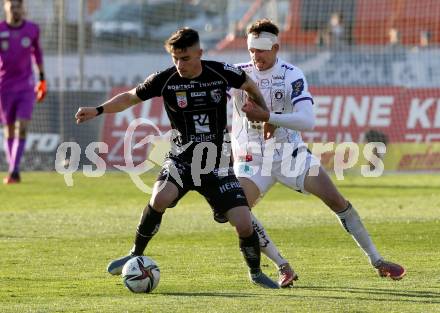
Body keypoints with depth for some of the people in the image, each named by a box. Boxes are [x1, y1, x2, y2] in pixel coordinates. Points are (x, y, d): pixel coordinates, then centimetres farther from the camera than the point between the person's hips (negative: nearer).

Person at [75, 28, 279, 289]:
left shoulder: (222, 73, -9)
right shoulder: (165, 80, -10)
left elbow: (250, 86, 11)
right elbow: (131, 97, 4)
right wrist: (98, 110, -8)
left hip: (217, 165, 1)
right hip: (181, 159, 0)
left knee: (244, 225, -10)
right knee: (160, 199, -32)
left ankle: (256, 273, 20)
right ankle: (136, 255, -8)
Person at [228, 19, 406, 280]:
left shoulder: (292, 75, -13)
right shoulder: (239, 73, -7)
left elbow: (308, 121, -26)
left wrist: (267, 116, -36)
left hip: (291, 154, -1)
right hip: (252, 159, 1)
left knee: (336, 200, -9)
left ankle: (377, 261, 3)